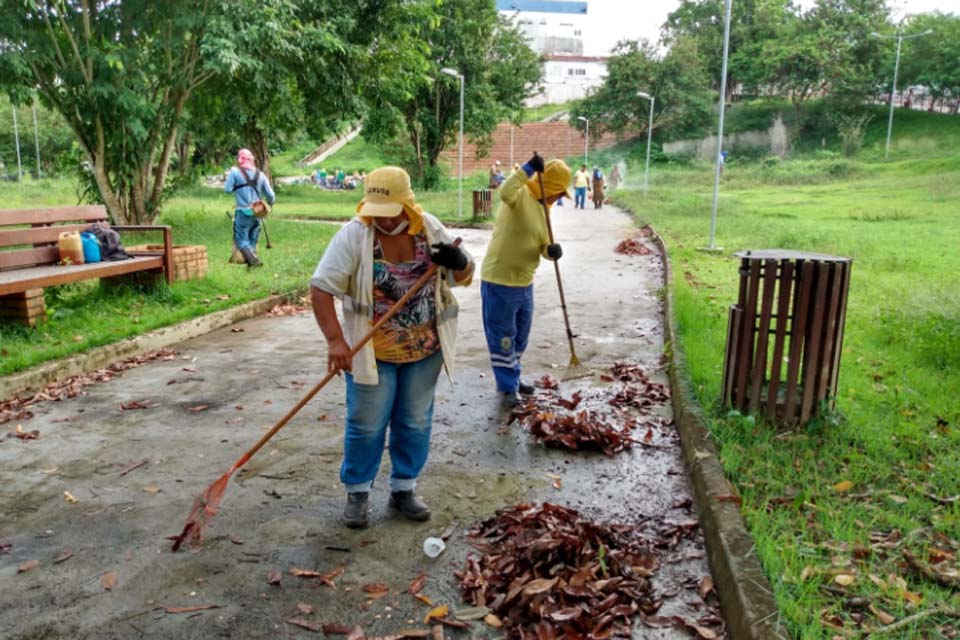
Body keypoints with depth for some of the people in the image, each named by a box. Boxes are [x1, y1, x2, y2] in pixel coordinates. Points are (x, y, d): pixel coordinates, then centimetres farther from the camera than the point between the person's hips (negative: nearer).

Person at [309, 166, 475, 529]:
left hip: (424, 350, 4)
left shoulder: (430, 228, -3)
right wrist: (335, 340, -27)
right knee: (366, 426, 7)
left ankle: (403, 489, 31)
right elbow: (321, 289, -18)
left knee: (415, 423, 13)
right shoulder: (354, 235, -16)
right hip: (371, 353, -3)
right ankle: (357, 492, 27)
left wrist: (459, 262, -21)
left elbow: (464, 278, 3)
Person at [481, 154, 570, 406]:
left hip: (524, 282, 9)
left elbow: (544, 246, 13)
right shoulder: (521, 195, -14)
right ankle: (507, 387, 15)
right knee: (502, 337, 3)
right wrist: (528, 169, -34)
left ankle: (513, 379, 37)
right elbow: (505, 192, -39)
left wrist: (553, 250, -10)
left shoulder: (542, 208, 13)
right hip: (499, 282, -9)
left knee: (519, 336, 21)